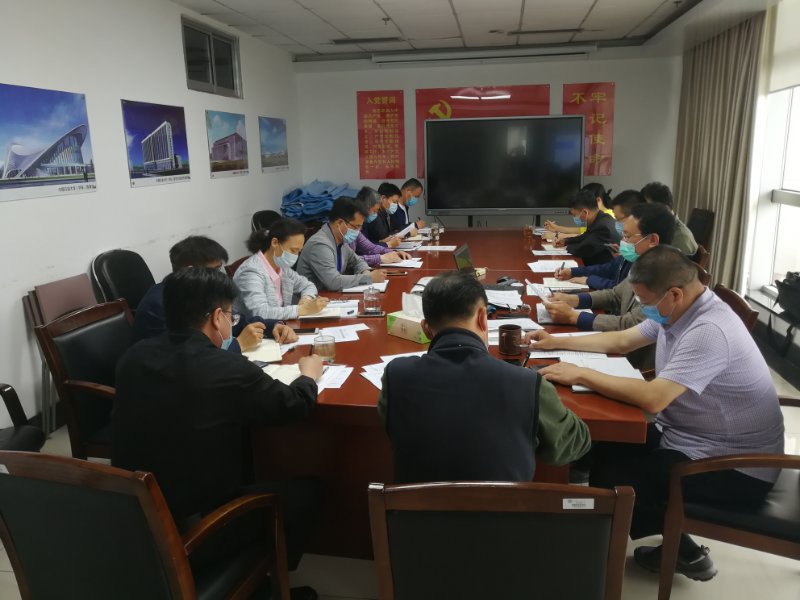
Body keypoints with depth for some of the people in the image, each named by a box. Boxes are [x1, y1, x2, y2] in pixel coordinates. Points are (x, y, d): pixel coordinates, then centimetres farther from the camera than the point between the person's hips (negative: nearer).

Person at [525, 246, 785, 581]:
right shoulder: (677, 311, 0)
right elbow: (620, 341, 13)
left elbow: (653, 398, -37)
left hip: (736, 468, -9)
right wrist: (557, 343, 8)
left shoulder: (708, 331, -30)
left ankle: (684, 553, 13)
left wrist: (581, 375, -27)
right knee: (605, 450, 2)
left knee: (610, 477, -12)